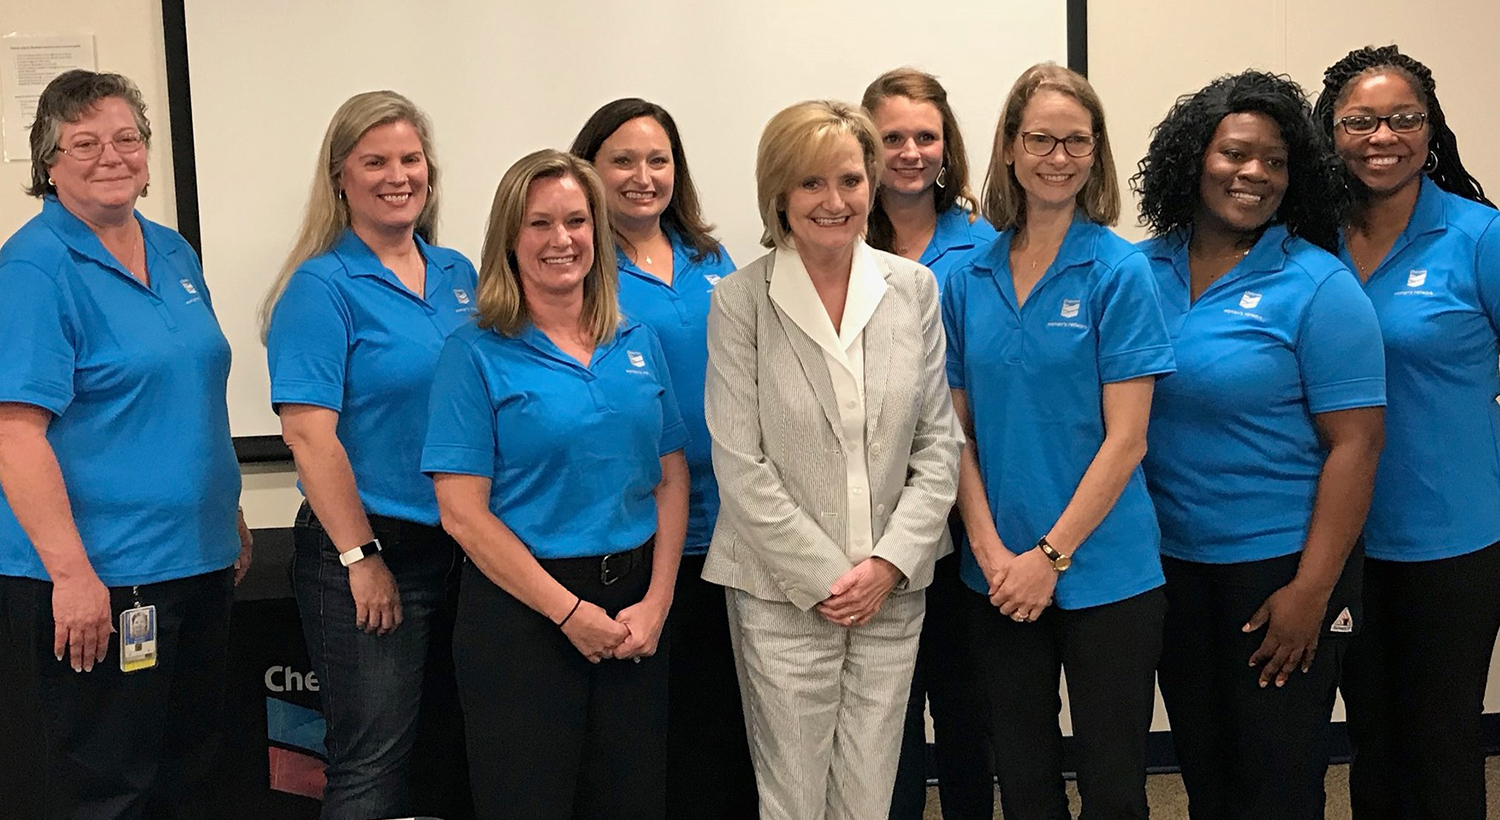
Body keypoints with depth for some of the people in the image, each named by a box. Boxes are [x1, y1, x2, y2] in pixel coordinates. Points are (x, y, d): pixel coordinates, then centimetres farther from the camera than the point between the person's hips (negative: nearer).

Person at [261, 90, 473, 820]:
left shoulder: (458, 275, 9)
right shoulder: (323, 287, -9)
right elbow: (309, 433, -16)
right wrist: (362, 557, -17)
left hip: (462, 544, 6)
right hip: (364, 553, -6)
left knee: (451, 756, 16)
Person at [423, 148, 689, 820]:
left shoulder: (638, 345, 7)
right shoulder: (477, 354, -6)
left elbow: (671, 480, 7)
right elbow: (463, 512, -11)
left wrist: (657, 601, -6)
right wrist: (571, 612, -13)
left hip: (636, 608, 4)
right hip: (521, 611, -4)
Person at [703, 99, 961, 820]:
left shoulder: (914, 288, 5)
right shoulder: (740, 300, -6)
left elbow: (938, 442, 5)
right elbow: (740, 466, -8)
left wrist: (889, 562, -6)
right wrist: (825, 578, -10)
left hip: (893, 591, 3)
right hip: (782, 596, -3)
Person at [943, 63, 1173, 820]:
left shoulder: (1119, 271, -6)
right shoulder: (968, 279, 4)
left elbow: (1125, 438, -10)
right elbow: (958, 430, 4)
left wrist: (1051, 555, -13)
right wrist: (991, 550, -7)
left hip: (1104, 572, -3)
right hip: (999, 578, 3)